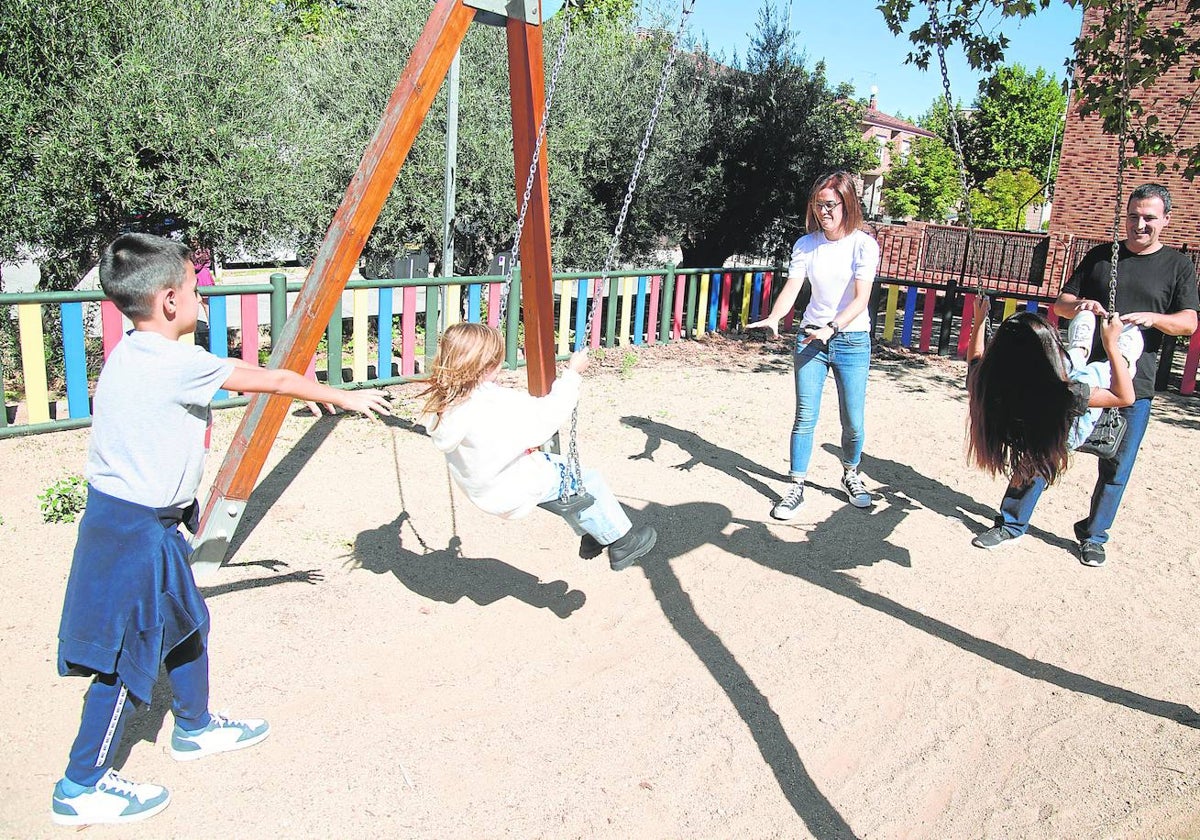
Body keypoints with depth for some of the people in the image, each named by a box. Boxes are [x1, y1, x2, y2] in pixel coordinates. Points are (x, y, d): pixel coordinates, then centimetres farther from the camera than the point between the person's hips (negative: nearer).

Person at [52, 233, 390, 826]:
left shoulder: (134, 355, 6)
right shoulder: (176, 364, -22)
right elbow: (270, 382, -12)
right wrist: (342, 397, 1)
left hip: (122, 517, 9)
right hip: (135, 531, -9)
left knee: (184, 623, 21)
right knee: (127, 655, 3)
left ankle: (195, 727, 40)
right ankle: (81, 788, 19)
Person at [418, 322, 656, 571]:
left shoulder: (441, 401, -11)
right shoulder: (498, 407, -36)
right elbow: (548, 415, -29)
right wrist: (572, 374, -18)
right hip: (513, 491, -9)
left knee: (563, 468, 27)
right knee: (588, 482, 7)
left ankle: (589, 534, 39)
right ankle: (622, 542, 25)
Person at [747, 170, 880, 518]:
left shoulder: (864, 245, -7)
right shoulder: (806, 244, 1)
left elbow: (861, 299, -15)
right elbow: (791, 288, -8)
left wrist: (831, 328, -30)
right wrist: (773, 318, -28)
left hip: (852, 340, -1)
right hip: (811, 337, 1)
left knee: (853, 422, 4)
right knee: (805, 417, -2)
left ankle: (850, 475, 31)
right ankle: (796, 488, 7)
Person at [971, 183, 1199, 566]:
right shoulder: (1101, 256, 11)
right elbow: (1059, 303, 10)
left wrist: (1151, 318, -22)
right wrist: (1078, 305, -14)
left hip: (1133, 384, -1)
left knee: (1116, 467, 6)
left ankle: (1093, 536, 23)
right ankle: (1011, 523, 8)